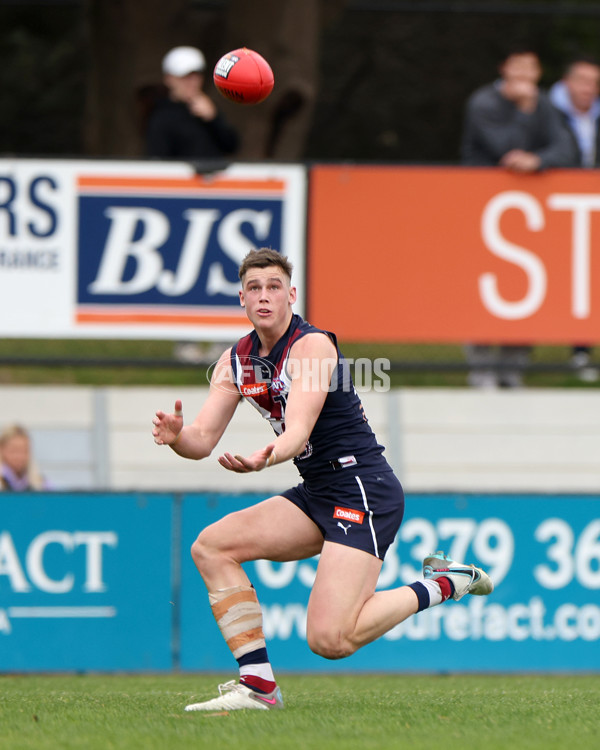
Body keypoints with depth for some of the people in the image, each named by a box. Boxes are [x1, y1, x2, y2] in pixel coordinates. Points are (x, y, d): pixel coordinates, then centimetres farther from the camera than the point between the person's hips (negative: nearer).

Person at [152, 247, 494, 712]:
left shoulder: (312, 345, -15)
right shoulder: (237, 360, 8)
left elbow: (299, 431, -28)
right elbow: (203, 439, 3)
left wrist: (266, 458, -51)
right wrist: (177, 436, -22)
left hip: (362, 487, -9)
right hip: (317, 494, 9)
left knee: (330, 639, -21)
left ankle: (442, 584, 1)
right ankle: (259, 686, -1)